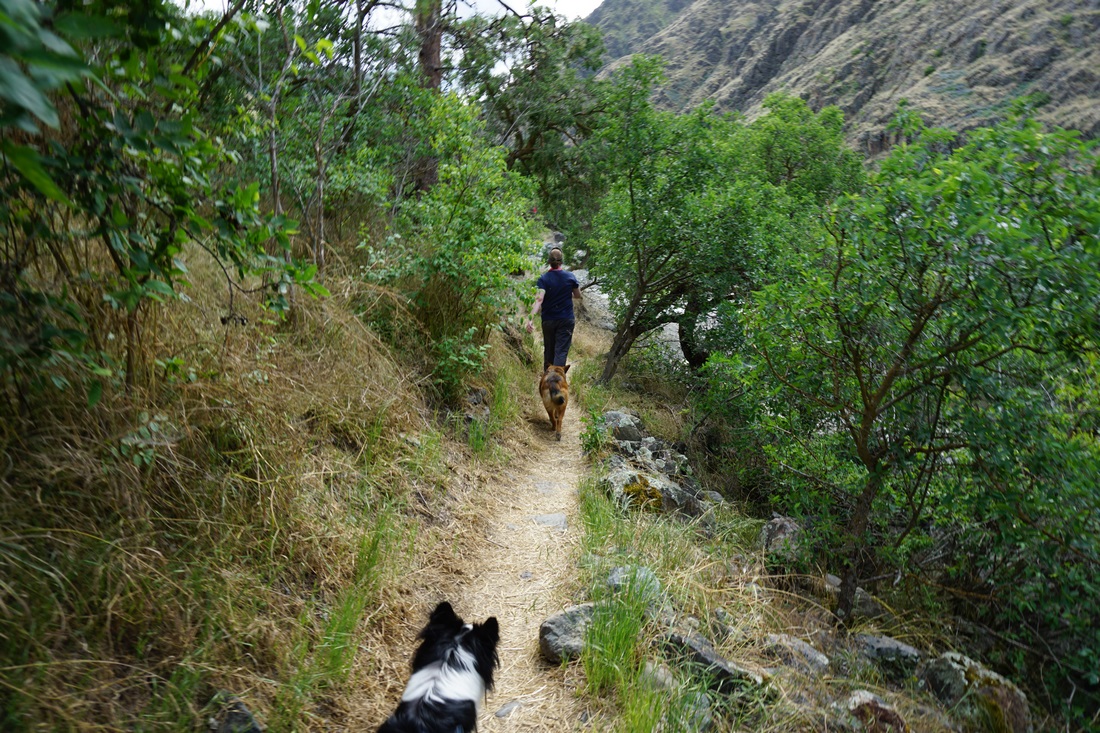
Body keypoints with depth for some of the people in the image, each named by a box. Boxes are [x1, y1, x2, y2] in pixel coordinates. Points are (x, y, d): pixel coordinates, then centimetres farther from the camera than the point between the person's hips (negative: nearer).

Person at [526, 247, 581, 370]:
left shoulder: (544, 278, -9)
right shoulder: (570, 276, -4)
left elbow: (539, 299, -22)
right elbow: (578, 296, 9)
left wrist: (530, 318, -30)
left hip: (548, 320, 1)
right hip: (566, 319, -1)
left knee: (548, 350, 16)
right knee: (561, 351, -5)